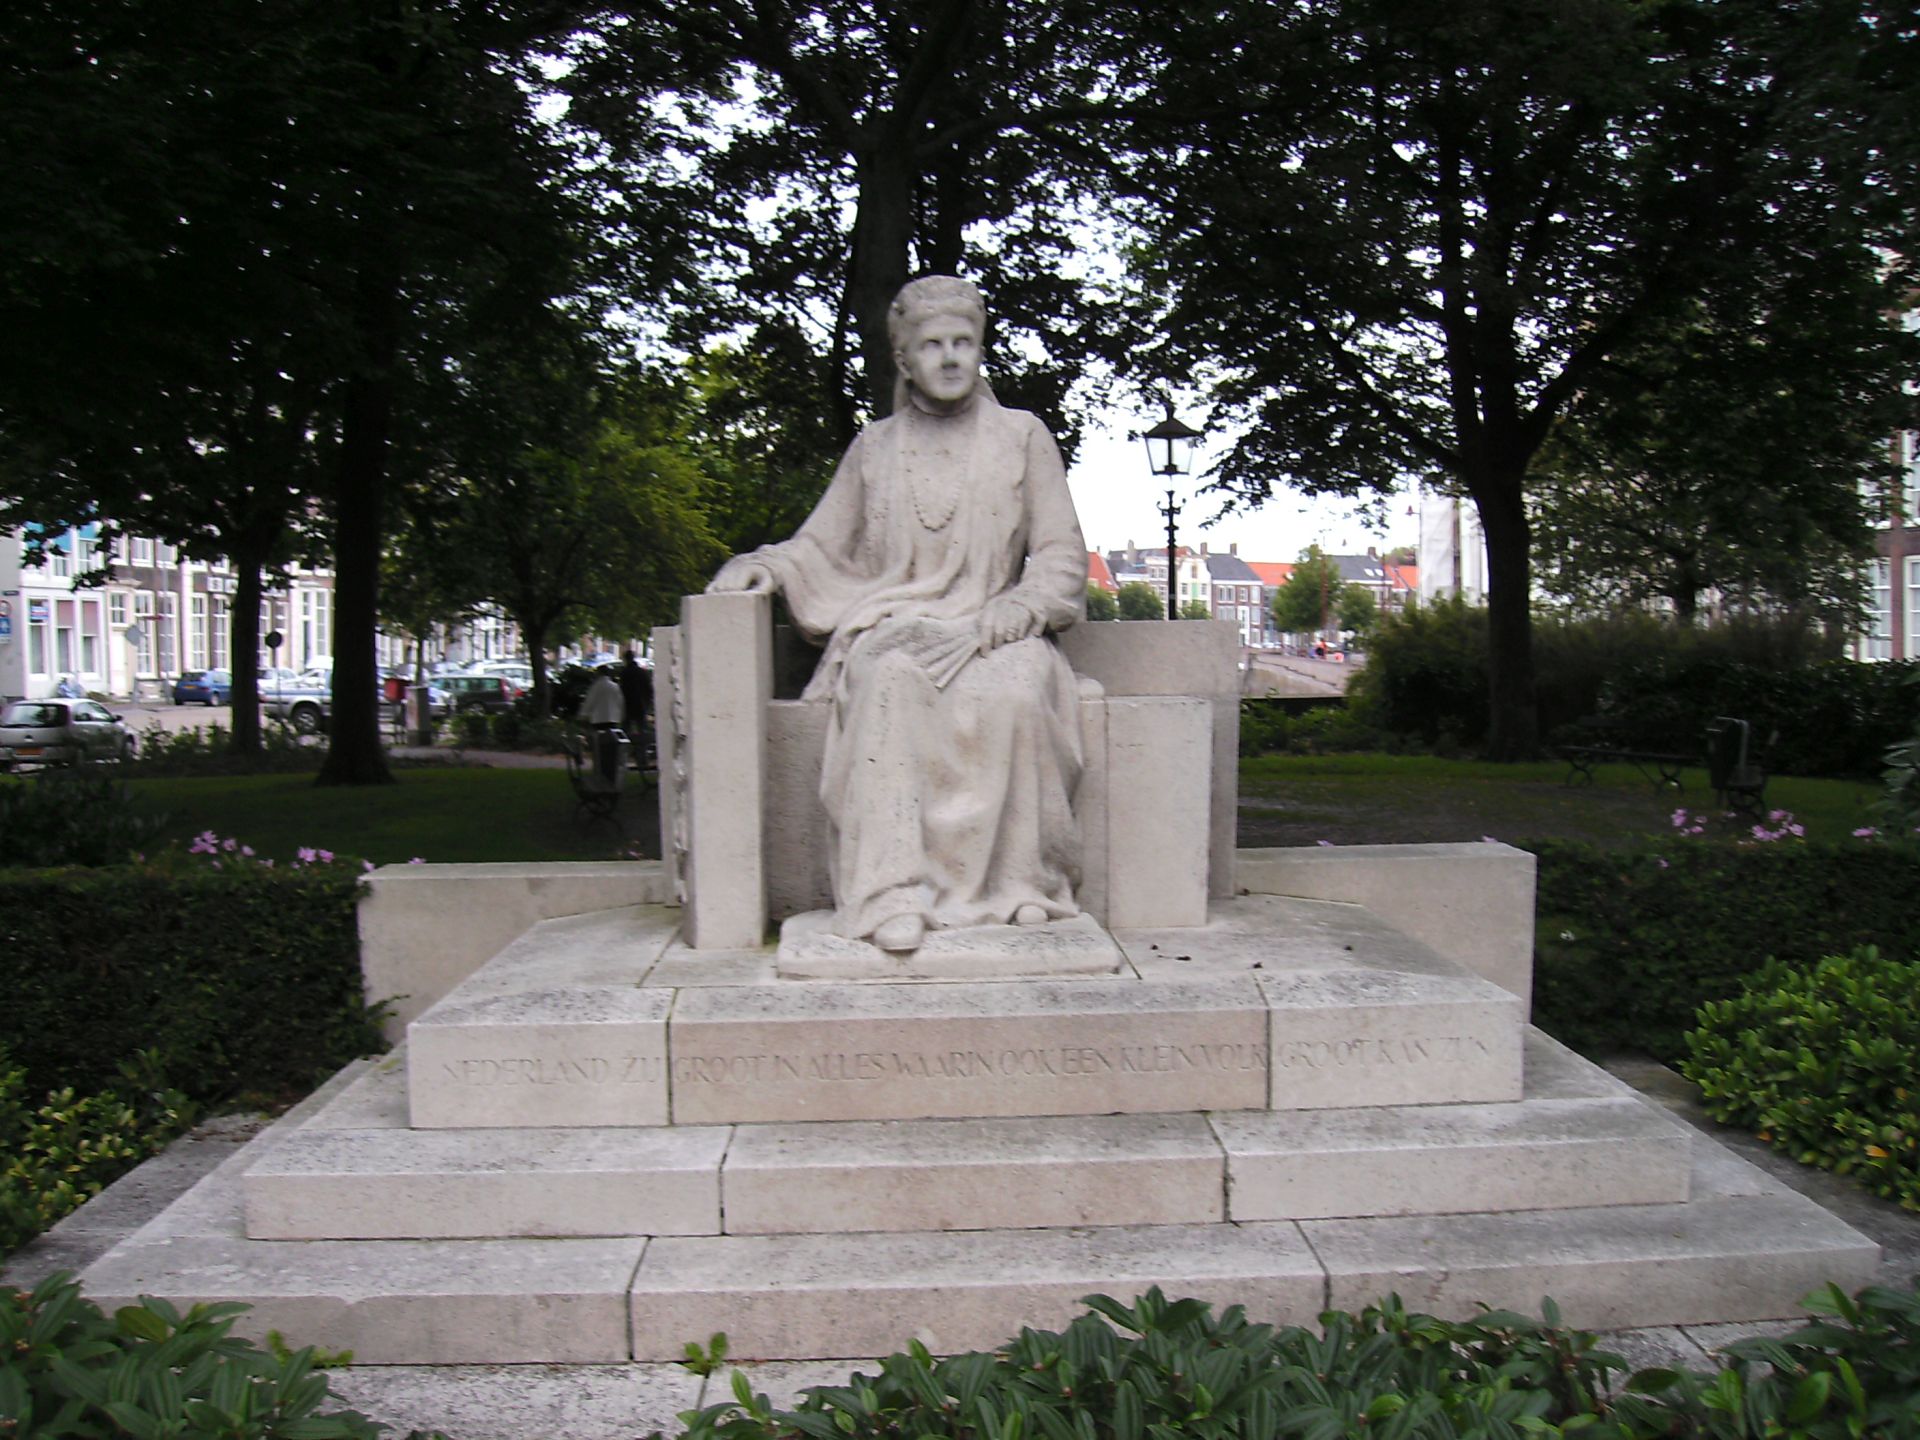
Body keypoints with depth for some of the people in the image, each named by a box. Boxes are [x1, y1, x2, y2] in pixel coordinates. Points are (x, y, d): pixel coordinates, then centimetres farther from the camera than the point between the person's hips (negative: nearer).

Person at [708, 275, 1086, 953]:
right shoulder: (874, 448, 18)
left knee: (1013, 692, -37)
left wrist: (1013, 611, -9)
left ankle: (1016, 879, -27)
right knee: (891, 685, -36)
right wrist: (765, 565, -1)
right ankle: (891, 892, -41)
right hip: (893, 626, 1)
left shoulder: (1021, 437, 14)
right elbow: (825, 546, 20)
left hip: (991, 628, 0)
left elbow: (1062, 555, 10)